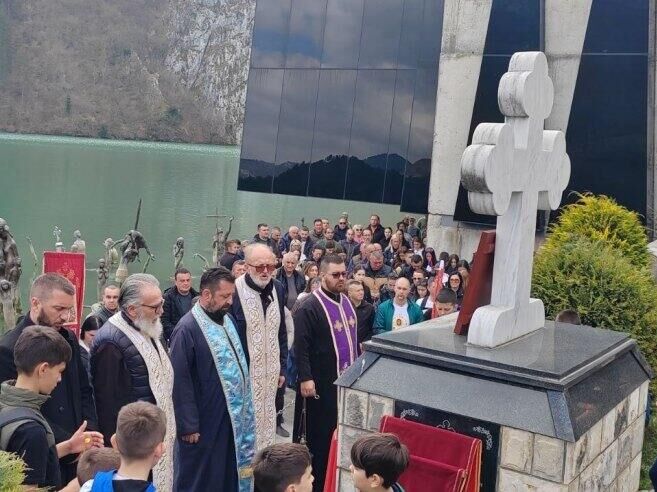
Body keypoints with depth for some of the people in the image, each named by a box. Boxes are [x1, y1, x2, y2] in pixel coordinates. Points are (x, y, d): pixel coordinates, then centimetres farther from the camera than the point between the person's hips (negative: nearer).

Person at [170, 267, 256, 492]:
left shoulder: (228, 320, 6)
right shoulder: (187, 329, -19)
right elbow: (180, 382, -19)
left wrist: (244, 409, 15)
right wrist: (188, 426, -17)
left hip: (232, 417, 8)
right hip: (204, 422, -7)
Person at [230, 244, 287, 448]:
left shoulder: (277, 288, 5)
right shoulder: (234, 291, -15)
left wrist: (282, 367, 12)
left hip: (271, 371, 6)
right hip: (243, 371, -6)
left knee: (268, 420, 14)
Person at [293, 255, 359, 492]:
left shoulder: (347, 302, 10)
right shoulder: (309, 308, -14)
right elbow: (301, 346, -18)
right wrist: (305, 378, -23)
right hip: (321, 382, -7)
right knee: (319, 434, 4)